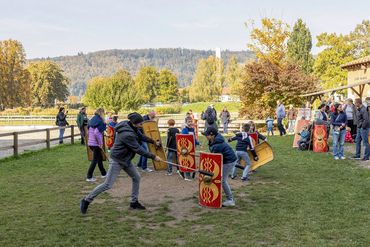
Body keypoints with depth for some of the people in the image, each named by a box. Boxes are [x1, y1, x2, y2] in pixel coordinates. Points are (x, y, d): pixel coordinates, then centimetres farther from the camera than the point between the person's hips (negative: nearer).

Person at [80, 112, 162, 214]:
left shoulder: (133, 128, -3)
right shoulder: (127, 134, -30)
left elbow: (141, 136, 16)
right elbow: (138, 149, -27)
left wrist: (153, 142, 26)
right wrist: (153, 157, -20)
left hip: (126, 159, 9)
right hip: (117, 160, -9)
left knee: (136, 177, 9)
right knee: (107, 185, -5)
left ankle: (134, 202, 20)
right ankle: (86, 200, 9)